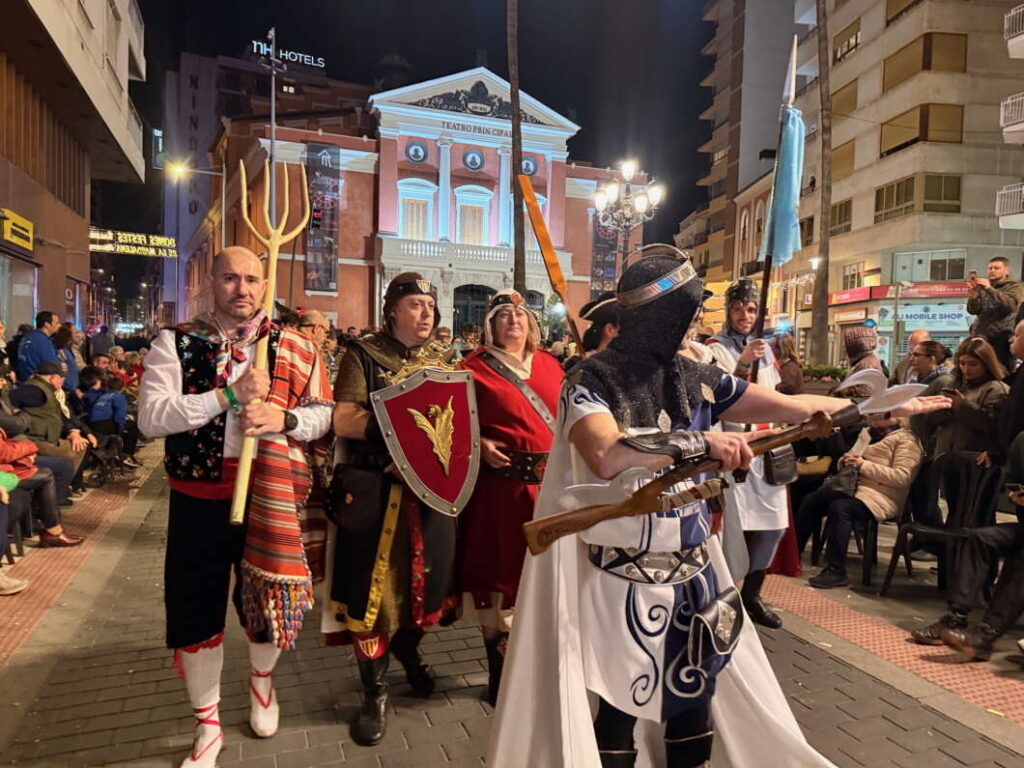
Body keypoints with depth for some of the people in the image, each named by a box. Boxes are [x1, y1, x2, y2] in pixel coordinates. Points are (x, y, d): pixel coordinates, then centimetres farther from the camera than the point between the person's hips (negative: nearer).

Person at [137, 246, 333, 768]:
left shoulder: (293, 347, 2)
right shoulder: (175, 344, -2)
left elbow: (325, 412, 2)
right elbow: (150, 419, -12)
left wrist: (285, 418, -19)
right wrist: (228, 394, -21)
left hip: (269, 500, 1)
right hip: (198, 499, 0)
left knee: (268, 598, 12)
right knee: (195, 611, 9)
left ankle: (261, 678, 47)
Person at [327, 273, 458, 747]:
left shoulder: (443, 357, 10)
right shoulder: (363, 354, -4)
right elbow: (343, 422, -14)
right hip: (377, 489, -4)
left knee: (427, 575, 13)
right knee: (374, 582, 1)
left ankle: (408, 650, 43)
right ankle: (374, 691, 19)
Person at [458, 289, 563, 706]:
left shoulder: (549, 364, 13)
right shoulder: (475, 367, -1)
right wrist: (480, 446, -18)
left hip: (552, 482, 5)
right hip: (502, 484, -4)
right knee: (502, 571, 2)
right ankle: (501, 674, 18)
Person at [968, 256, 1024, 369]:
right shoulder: (982, 288, 18)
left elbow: (1010, 305, -10)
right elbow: (973, 310, 5)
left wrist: (990, 289, -18)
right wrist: (973, 295, -15)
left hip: (1001, 338, -3)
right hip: (980, 337, 3)